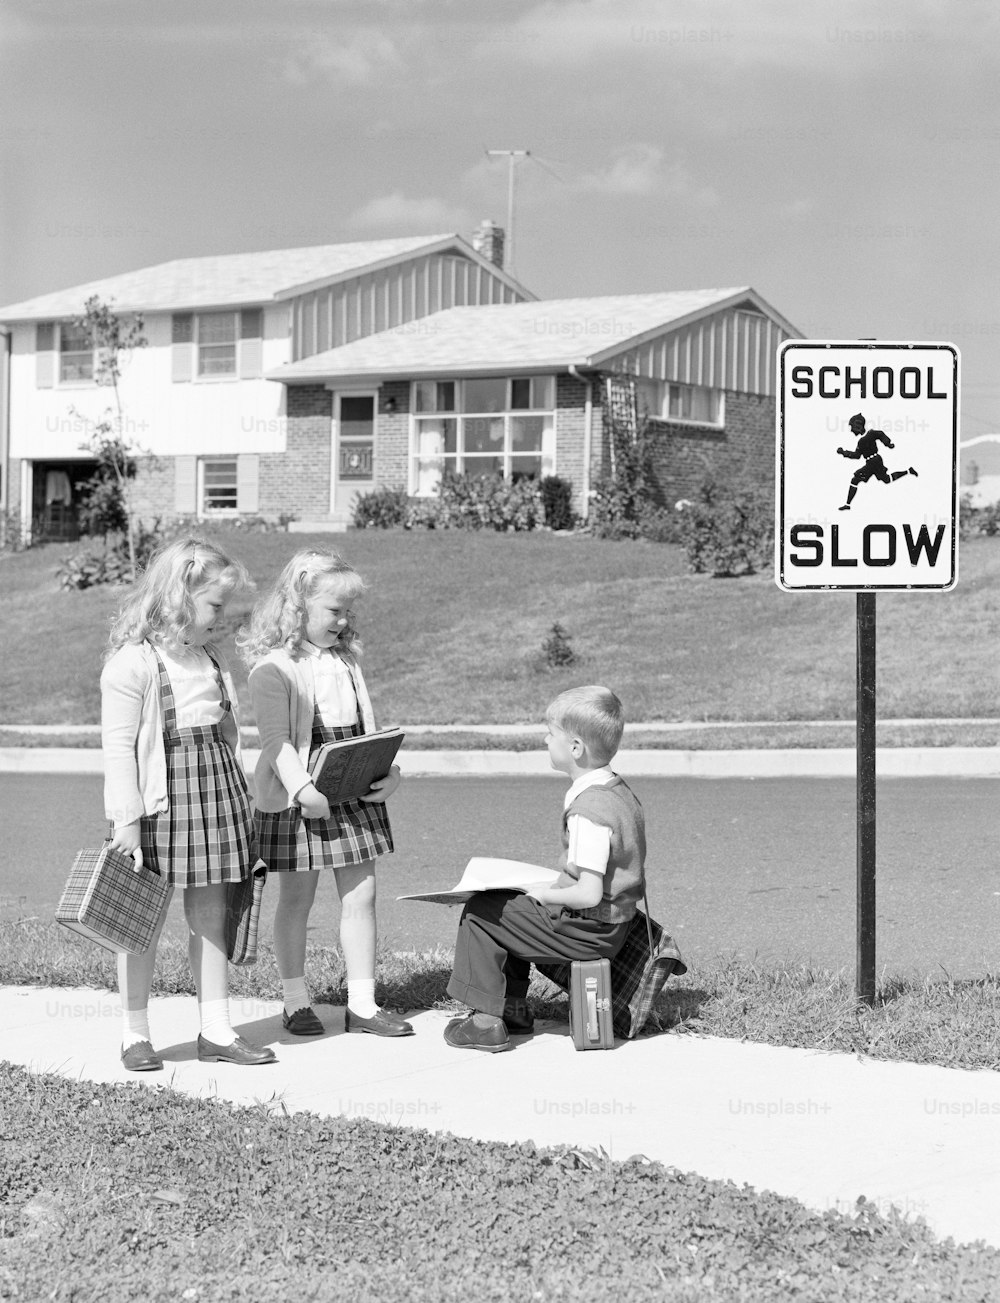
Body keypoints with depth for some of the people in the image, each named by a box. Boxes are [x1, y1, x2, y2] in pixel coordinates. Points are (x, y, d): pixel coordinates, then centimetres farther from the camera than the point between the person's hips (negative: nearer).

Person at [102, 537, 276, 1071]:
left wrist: (238, 799, 19)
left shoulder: (209, 659, 12)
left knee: (210, 916, 10)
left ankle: (216, 1031, 16)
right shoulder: (131, 663, -12)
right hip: (160, 800, -7)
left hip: (214, 795, 7)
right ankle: (135, 1035, 12)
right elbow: (118, 745, -14)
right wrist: (127, 820, -17)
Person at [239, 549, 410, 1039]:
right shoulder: (273, 667, -10)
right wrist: (301, 788, -29)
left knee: (361, 894, 5)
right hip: (297, 798, -6)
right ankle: (296, 1002, 19)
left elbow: (367, 729, 13)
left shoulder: (346, 661, 12)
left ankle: (362, 1003, 11)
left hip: (355, 793, 6)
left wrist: (388, 772, -2)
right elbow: (277, 740, -17)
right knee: (296, 898, 6)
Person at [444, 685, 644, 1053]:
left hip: (587, 932, -10)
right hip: (614, 921, 10)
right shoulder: (618, 790, 5)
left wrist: (546, 893, -11)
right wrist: (555, 886, 14)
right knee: (509, 907, 26)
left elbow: (589, 895, -28)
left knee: (480, 911, 0)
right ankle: (514, 1009, 29)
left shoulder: (587, 811, -26)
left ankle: (486, 1022, 5)